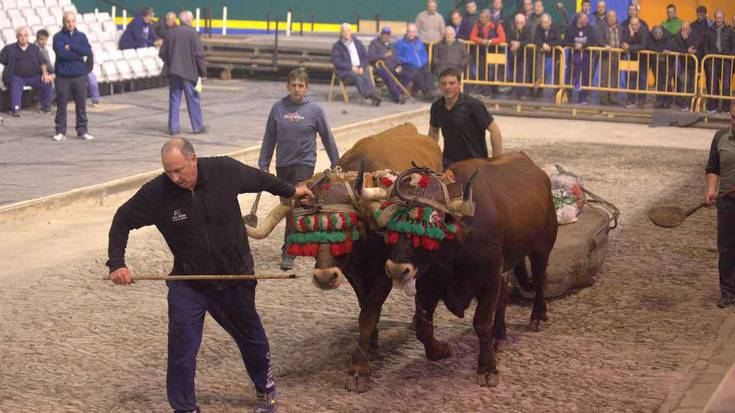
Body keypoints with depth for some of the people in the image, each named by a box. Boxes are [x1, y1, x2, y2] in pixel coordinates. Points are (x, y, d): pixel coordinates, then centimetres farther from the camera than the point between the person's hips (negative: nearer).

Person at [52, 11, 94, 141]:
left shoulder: (81, 36, 8)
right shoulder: (58, 37, 0)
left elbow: (87, 51, -9)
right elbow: (61, 53, -16)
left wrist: (70, 47, -13)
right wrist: (79, 53, -10)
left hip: (79, 76, 2)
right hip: (62, 76, -2)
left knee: (81, 104, 5)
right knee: (61, 105, 1)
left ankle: (82, 130, 14)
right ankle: (60, 131, 9)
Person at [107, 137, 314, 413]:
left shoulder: (224, 170, -17)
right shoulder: (156, 192, -21)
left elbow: (259, 179, 5)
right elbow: (123, 220, -8)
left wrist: (290, 191, 22)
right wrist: (117, 264, -19)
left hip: (235, 277, 1)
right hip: (187, 283, -1)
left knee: (251, 338, 20)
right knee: (181, 347, -12)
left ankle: (266, 390, 45)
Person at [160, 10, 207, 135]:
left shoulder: (172, 32, 5)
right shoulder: (192, 33, -9)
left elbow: (162, 53, 8)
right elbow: (199, 54, -13)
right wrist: (203, 72, -6)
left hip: (173, 71, 4)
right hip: (189, 72, -4)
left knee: (174, 100, 8)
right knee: (193, 100, 6)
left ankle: (173, 128, 7)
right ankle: (198, 127, 12)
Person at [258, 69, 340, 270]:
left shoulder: (315, 109, -4)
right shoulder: (278, 108, 1)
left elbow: (327, 138, 4)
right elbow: (269, 138, 9)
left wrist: (336, 164, 7)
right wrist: (263, 165, 9)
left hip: (304, 163, -4)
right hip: (282, 164, 4)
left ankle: (288, 253, -12)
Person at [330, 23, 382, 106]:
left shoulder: (357, 43, 20)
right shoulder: (337, 46, 8)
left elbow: (365, 57, 17)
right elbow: (336, 62, -4)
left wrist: (362, 67, -4)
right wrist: (351, 67, -13)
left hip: (360, 69, 3)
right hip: (344, 71, -3)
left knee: (366, 76, -32)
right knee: (357, 76, -35)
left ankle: (373, 95, -50)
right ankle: (369, 95, -51)